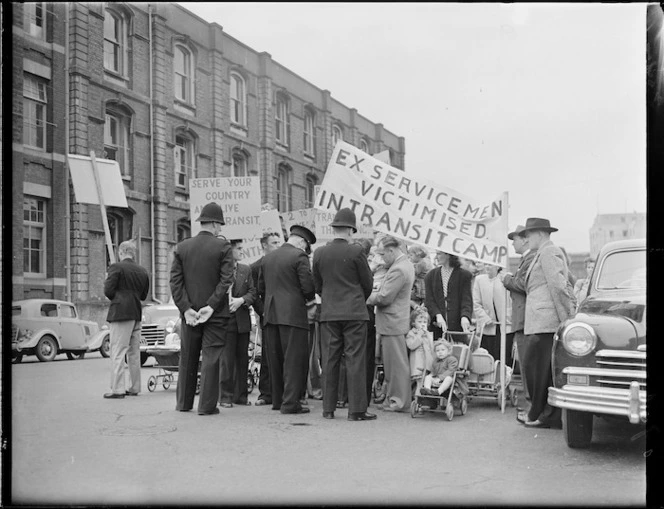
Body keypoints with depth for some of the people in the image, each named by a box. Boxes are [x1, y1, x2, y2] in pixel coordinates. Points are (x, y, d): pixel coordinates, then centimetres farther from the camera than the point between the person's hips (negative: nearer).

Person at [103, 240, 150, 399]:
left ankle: (117, 389, -7)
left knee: (118, 352, -5)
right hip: (137, 314, 6)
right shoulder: (143, 271, 11)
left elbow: (108, 291, -12)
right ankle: (134, 388, 16)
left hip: (121, 314, -6)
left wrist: (115, 297, 7)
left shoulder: (116, 267, -8)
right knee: (134, 352, 12)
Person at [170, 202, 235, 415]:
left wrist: (186, 308, -5)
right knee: (211, 358, 1)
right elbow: (226, 280, -14)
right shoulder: (223, 247, -7)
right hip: (216, 313, -3)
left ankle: (183, 402, 24)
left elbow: (175, 281, -2)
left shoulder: (181, 247, 4)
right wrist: (211, 306, -14)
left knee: (187, 358, 14)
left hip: (189, 312, 4)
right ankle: (207, 405, 2)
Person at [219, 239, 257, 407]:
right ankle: (225, 396, 3)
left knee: (242, 358, 7)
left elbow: (252, 292, 7)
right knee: (227, 359, -5)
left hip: (243, 320, 5)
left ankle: (240, 395, 15)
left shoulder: (246, 270, 12)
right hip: (226, 319, -4)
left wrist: (241, 300, -10)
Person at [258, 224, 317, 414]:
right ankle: (290, 403, -5)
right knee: (295, 359, -3)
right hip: (292, 314, -7)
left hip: (270, 314, 7)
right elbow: (307, 286, -14)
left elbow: (261, 288, 15)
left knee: (275, 360, 13)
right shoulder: (299, 256, -8)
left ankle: (278, 400, 20)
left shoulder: (267, 258, 13)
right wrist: (310, 300, 5)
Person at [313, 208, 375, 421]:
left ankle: (328, 409, 12)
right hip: (354, 312, -4)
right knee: (355, 360, -1)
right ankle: (356, 410, 0)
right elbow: (368, 283, 0)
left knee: (329, 361, 8)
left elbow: (317, 285, 10)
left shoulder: (319, 253, 2)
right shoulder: (356, 251, -8)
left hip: (329, 313, 4)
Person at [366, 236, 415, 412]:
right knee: (393, 363, 15)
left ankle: (398, 401, 6)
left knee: (396, 364, -2)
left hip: (392, 324, -10)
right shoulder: (405, 265, 13)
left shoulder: (398, 270, -20)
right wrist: (377, 292, 6)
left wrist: (369, 298, -7)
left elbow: (385, 298, -22)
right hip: (395, 322, 10)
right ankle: (394, 397, 22)